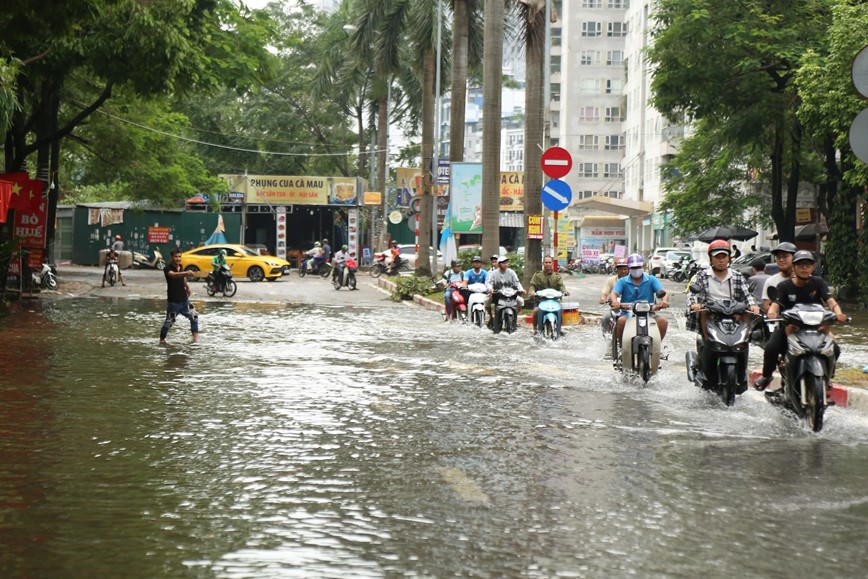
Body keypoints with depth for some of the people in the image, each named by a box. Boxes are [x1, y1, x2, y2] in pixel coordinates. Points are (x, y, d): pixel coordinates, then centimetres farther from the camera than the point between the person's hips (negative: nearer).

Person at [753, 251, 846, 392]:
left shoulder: (818, 283, 2)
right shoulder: (784, 286, -1)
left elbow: (829, 300, -11)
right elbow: (776, 303, -16)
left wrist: (838, 312, -34)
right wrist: (772, 312, -42)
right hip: (788, 326, -1)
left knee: (834, 349, -18)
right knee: (771, 348, -26)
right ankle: (766, 375, 4)